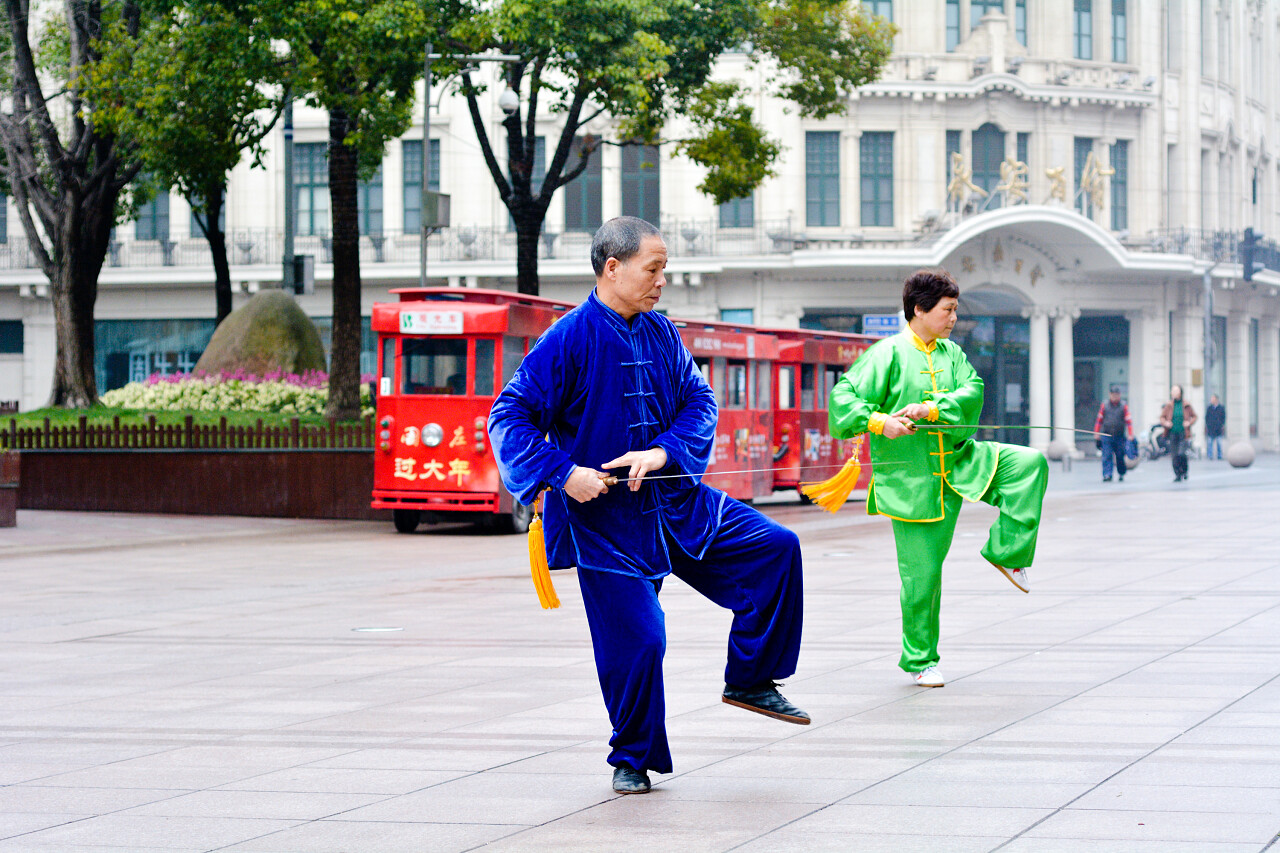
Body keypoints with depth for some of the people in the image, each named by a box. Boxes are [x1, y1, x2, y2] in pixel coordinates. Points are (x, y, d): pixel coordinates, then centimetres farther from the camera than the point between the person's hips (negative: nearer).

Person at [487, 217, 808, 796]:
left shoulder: (661, 334, 5)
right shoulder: (569, 340, -13)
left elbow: (699, 400, 8)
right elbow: (510, 416, -13)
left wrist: (663, 451, -11)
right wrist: (563, 473, -23)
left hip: (675, 503, 6)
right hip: (604, 517, -6)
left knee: (775, 548, -4)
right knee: (635, 638, -7)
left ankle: (749, 680, 9)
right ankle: (632, 760, 16)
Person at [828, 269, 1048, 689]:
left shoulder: (952, 353, 10)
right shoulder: (888, 354, -7)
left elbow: (972, 391, -6)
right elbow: (843, 396, -11)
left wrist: (931, 409, -22)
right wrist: (880, 422, -26)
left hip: (957, 461, 5)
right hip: (911, 477, -5)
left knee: (1030, 463, -11)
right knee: (922, 569, -3)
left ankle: (1007, 551, -3)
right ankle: (920, 660, 11)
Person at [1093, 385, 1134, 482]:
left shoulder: (1124, 406, 2)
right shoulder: (1104, 405, 6)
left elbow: (1129, 421, -1)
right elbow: (1099, 420, 11)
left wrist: (1130, 435, -8)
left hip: (1119, 437, 0)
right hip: (1106, 436, 0)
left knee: (1120, 456, 9)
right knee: (1107, 457, -9)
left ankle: (1122, 474, 27)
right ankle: (1107, 475, -10)